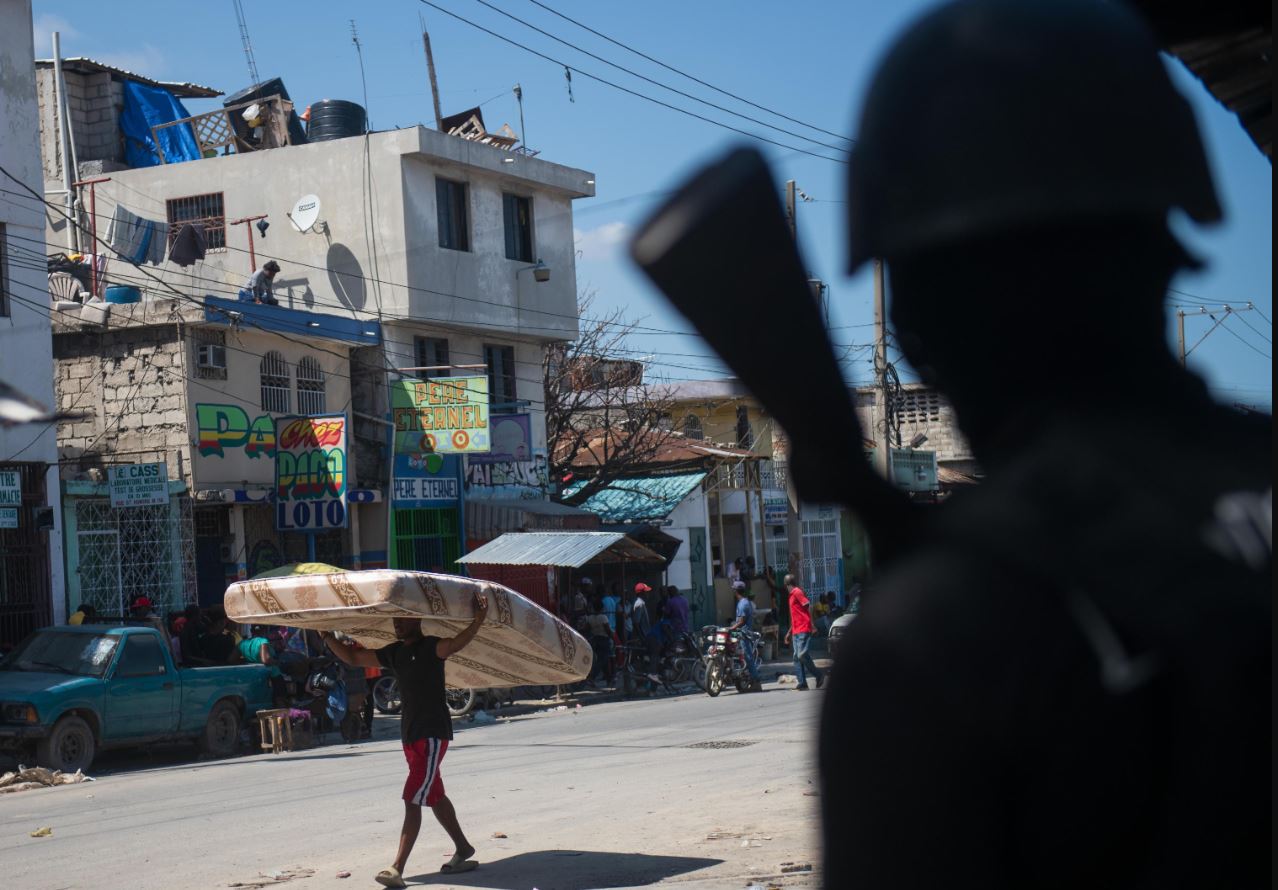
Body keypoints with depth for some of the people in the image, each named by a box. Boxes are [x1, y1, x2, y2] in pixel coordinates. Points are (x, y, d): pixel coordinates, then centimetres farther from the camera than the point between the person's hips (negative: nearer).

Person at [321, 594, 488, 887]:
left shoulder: (430, 647, -12)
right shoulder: (394, 653, 11)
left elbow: (454, 645, -33)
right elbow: (353, 658, 19)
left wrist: (478, 622, -49)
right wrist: (328, 637, 12)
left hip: (433, 733, -8)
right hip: (410, 732, 8)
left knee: (413, 800, -13)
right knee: (434, 797, 17)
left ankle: (397, 868, -17)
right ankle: (463, 851, 31)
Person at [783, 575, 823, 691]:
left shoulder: (797, 592, -7)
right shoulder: (791, 595, 21)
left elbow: (809, 606, -16)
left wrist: (812, 624, -21)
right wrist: (789, 632, 27)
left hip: (803, 630, -9)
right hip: (796, 632, 9)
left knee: (802, 655, -16)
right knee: (797, 657, 2)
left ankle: (819, 674, 0)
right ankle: (802, 684, 0)